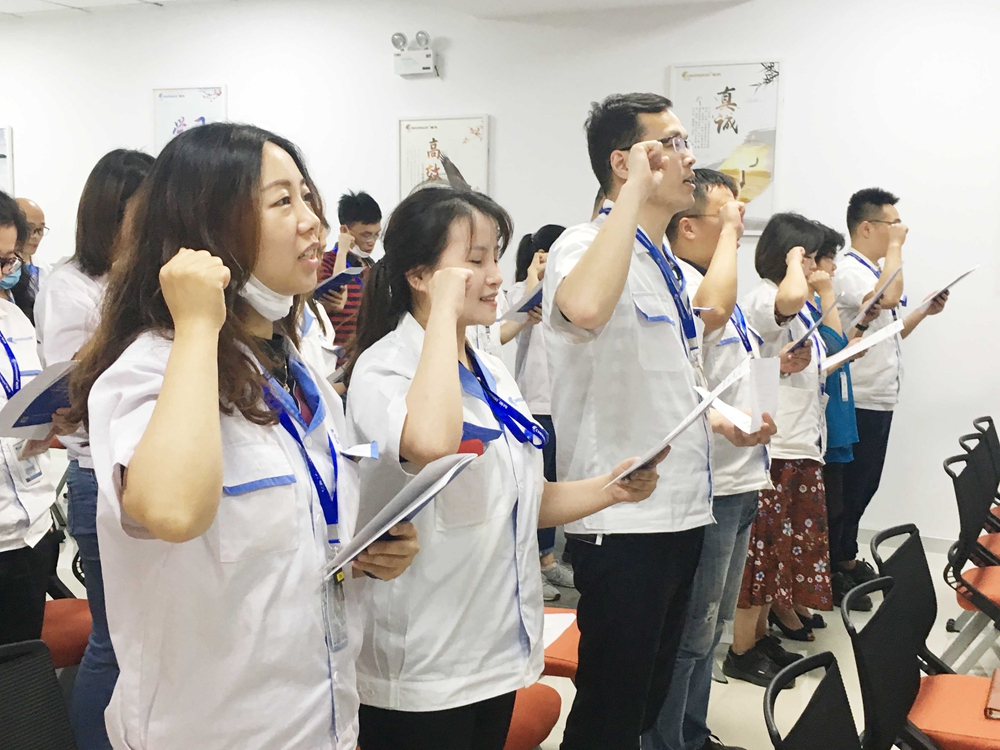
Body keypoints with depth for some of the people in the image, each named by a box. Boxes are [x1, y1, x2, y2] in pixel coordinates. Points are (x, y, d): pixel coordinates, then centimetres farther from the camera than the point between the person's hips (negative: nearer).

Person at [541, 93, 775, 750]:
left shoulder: (668, 266, 14)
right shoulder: (587, 246, -14)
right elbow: (584, 306, -41)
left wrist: (718, 421, 9)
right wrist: (636, 191, -29)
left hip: (682, 507, 9)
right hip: (623, 520, -9)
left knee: (650, 696, 21)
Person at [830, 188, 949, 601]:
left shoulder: (879, 269, 18)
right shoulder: (847, 269, -14)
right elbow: (887, 298, -33)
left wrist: (924, 311, 9)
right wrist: (895, 246, -19)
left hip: (881, 397, 10)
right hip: (858, 400, -9)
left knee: (865, 485, 16)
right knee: (848, 486, -2)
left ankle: (848, 558, 28)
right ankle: (830, 570, 8)